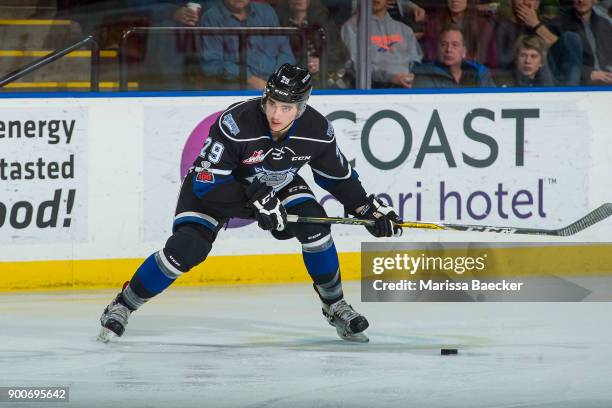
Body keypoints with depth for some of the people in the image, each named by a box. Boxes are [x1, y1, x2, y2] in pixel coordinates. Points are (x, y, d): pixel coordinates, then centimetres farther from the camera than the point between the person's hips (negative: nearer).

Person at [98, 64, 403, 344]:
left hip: (277, 185, 4)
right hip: (217, 185, -4)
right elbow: (206, 182, -33)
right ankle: (123, 306, -3)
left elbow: (338, 176, -2)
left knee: (314, 226, -19)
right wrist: (255, 200, -39)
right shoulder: (235, 123, -37)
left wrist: (369, 208, -6)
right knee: (185, 250, -21)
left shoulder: (316, 131, -23)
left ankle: (334, 306, 2)